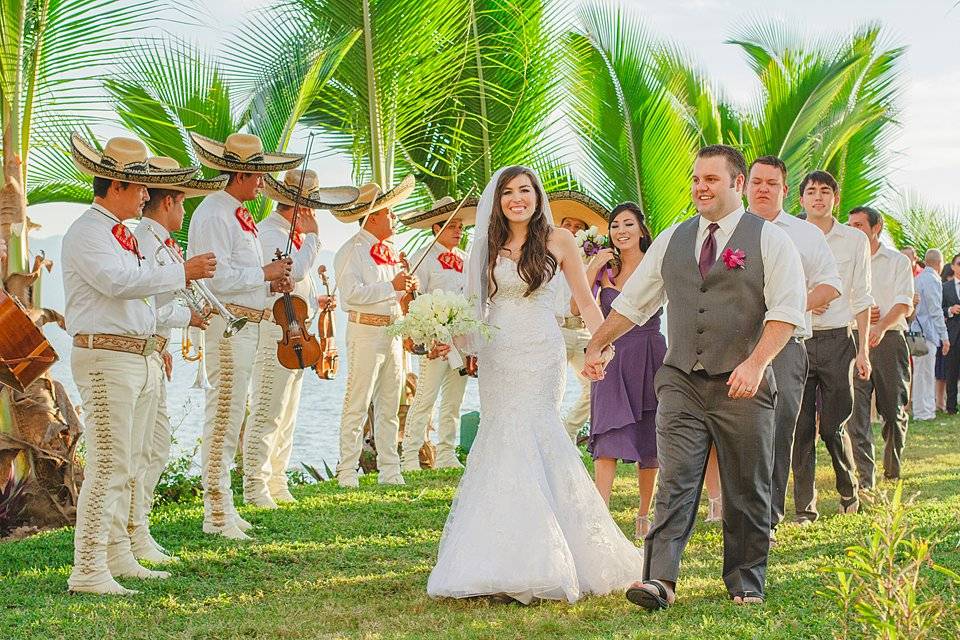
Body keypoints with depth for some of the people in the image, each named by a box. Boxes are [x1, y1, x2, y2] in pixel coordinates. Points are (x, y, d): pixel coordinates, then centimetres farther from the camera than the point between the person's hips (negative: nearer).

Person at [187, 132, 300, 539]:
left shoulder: (239, 215, 19)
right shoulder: (214, 214, -12)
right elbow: (218, 277, -21)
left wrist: (272, 284, 8)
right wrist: (264, 273, -14)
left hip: (248, 323, 11)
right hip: (227, 322, -11)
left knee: (231, 416, 14)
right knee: (223, 415, -9)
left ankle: (223, 507, 22)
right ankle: (217, 513, -6)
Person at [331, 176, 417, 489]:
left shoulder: (389, 250, 18)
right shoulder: (352, 250, -8)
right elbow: (352, 292, -21)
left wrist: (409, 286, 5)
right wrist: (392, 286, -20)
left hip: (392, 331, 8)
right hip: (365, 331, -8)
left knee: (390, 405, 10)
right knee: (357, 405, -6)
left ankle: (389, 470, 17)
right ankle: (347, 472, -2)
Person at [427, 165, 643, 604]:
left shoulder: (557, 239, 2)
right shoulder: (487, 247, 12)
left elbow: (585, 302, 4)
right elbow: (474, 308, 16)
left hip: (540, 355, -3)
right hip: (496, 358, 4)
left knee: (526, 435, -12)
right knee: (504, 440, 0)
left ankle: (535, 565, -6)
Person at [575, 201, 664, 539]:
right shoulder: (605, 268, 6)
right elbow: (577, 308, -5)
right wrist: (593, 268, -10)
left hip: (650, 357, 0)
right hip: (612, 359, 1)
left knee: (649, 444, 7)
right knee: (609, 439, -12)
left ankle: (644, 516, 21)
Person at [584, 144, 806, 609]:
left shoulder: (770, 240, 0)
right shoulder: (672, 240, 13)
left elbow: (787, 309, -10)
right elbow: (632, 301, 19)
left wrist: (756, 363, -23)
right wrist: (596, 346, 11)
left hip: (742, 386, -2)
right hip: (681, 383, 2)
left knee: (746, 491, 7)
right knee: (675, 482, -8)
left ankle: (746, 583, 19)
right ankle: (660, 580, -14)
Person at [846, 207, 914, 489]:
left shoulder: (898, 261, 7)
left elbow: (904, 304, -4)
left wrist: (881, 326, -22)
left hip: (889, 339, -1)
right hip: (853, 339, 1)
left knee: (895, 410, 4)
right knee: (856, 409, -12)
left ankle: (893, 470, 24)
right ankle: (865, 475, -13)